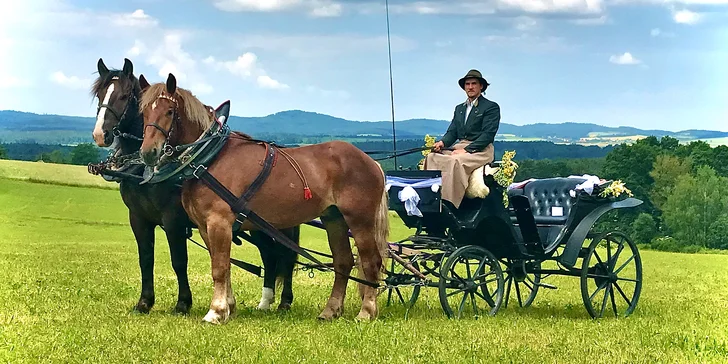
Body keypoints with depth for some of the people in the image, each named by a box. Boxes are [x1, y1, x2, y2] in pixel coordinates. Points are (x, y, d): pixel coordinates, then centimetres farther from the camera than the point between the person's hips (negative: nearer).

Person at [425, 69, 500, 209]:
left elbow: (488, 134, -9)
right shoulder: (459, 108, 24)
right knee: (432, 157, -19)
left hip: (481, 150, -7)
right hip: (459, 147, 7)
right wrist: (442, 143, -6)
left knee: (456, 161, -35)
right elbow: (452, 132, 18)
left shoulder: (492, 107, 1)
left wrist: (467, 150, -20)